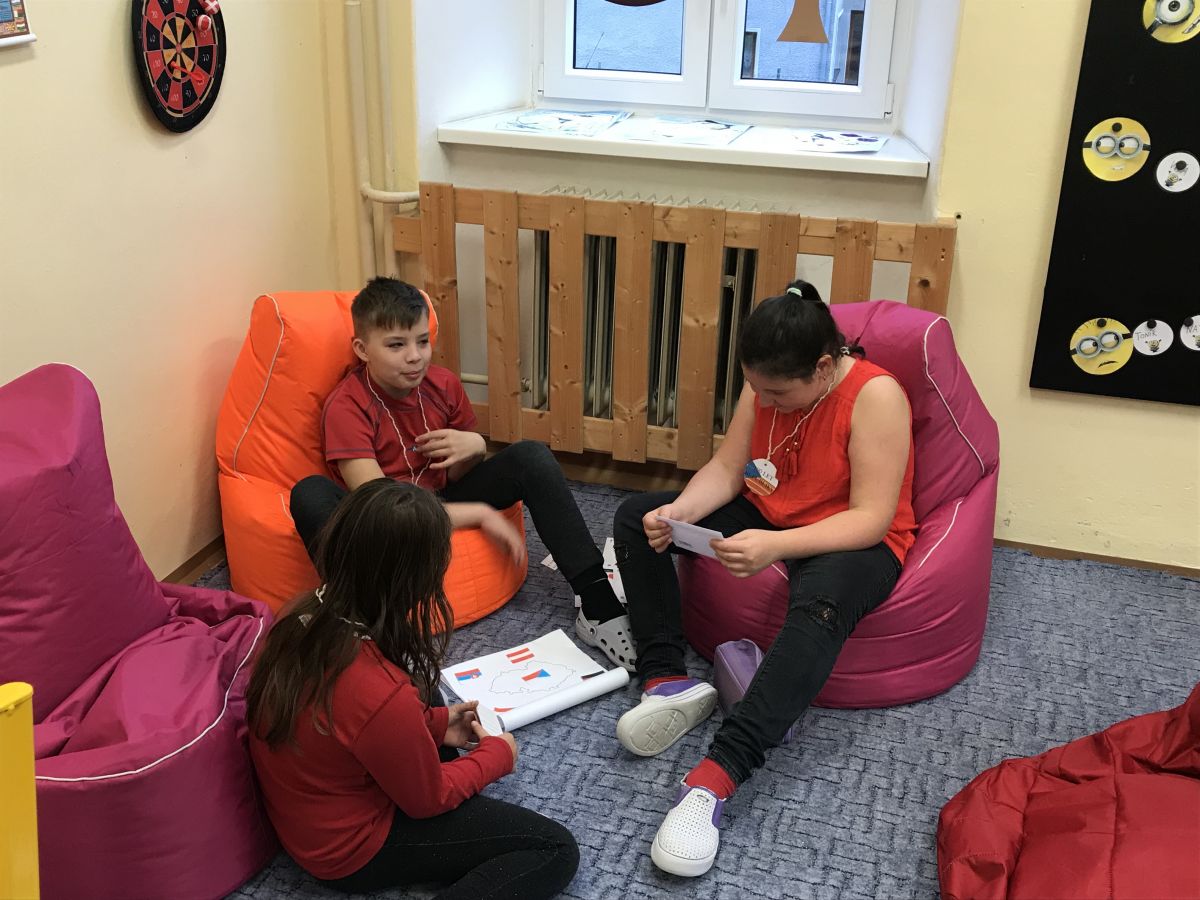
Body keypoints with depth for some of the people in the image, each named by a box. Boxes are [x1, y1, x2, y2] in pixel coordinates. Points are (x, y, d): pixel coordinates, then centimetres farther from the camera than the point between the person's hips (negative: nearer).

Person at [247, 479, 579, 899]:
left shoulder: (301, 616, -16)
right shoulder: (382, 692, -37)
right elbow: (428, 800, -17)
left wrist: (435, 724, 8)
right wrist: (496, 754, 0)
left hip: (302, 815, 8)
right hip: (353, 849, -7)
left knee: (423, 683, 26)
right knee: (555, 851, -4)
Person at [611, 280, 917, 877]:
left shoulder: (875, 395, -24)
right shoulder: (765, 385, -4)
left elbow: (872, 518, -28)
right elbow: (726, 469, -1)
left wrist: (776, 547, -41)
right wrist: (679, 513, -23)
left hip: (853, 542, -7)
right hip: (765, 518, 7)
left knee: (820, 601, -42)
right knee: (637, 516, -4)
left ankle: (717, 775, -49)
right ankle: (667, 681, -17)